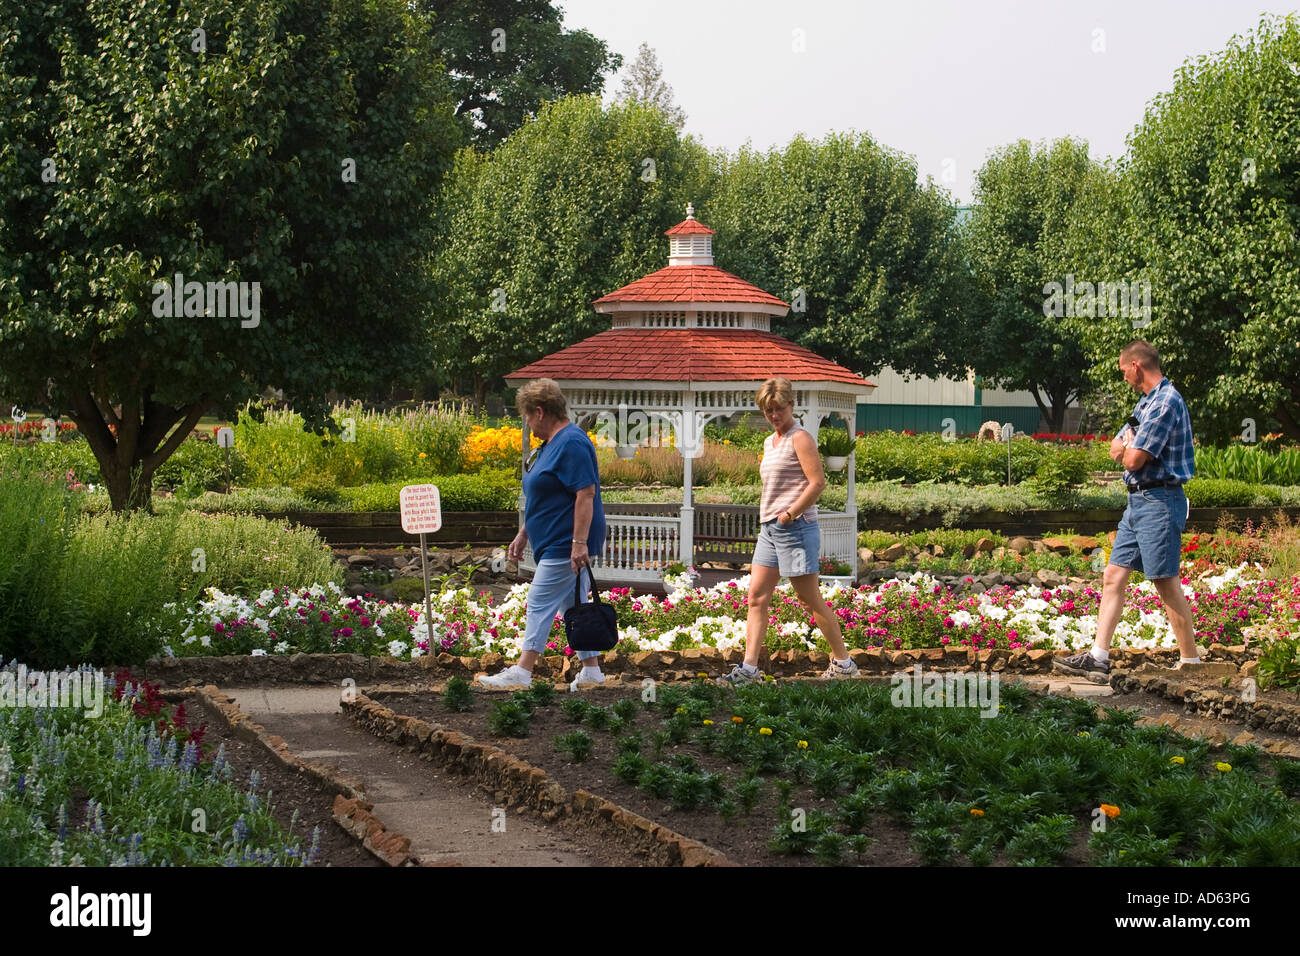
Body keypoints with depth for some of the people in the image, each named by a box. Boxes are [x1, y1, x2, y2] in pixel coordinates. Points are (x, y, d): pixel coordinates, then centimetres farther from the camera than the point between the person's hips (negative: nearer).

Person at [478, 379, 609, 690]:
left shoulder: (571, 444, -18)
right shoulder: (550, 444, 16)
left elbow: (586, 493, -24)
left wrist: (580, 542, -27)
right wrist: (523, 534, 26)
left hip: (564, 545, -11)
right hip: (555, 543, 11)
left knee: (540, 603, -9)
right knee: (573, 605, 12)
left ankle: (522, 672, -9)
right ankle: (591, 671, 15)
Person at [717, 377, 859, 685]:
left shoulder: (800, 438, -8)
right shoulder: (770, 442, 18)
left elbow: (817, 482, -17)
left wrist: (790, 514, -18)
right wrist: (767, 516, 17)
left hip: (796, 529, -9)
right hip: (769, 529, 9)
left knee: (810, 600, -2)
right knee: (757, 597, 1)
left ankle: (842, 661, 9)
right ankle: (749, 667, -1)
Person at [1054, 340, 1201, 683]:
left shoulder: (1166, 402, -16)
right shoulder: (1147, 401, 17)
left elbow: (1133, 460, -19)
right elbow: (1116, 449, 18)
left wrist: (1128, 448, 3)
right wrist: (1128, 446, -4)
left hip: (1159, 501, -10)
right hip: (1138, 500, 10)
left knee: (1167, 583, -7)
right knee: (1113, 577, 7)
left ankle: (1191, 663, -1)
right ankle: (1098, 658, 7)